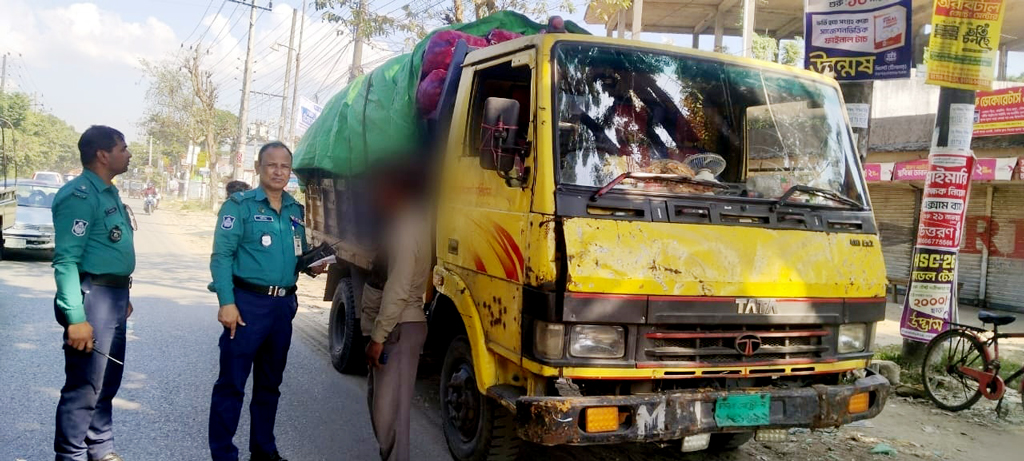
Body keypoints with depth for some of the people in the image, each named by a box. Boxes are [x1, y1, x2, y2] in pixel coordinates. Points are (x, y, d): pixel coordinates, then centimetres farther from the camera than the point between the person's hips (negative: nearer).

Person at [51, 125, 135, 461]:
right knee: (84, 387, -2)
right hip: (92, 297, -10)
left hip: (113, 297, 10)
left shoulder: (109, 193, 14)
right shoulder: (80, 195, -16)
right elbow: (65, 261, -21)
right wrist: (75, 318, -26)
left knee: (107, 383, 18)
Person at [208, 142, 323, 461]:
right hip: (248, 302, -6)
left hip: (284, 304, 6)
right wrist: (226, 302, -19)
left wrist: (312, 264, 0)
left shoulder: (295, 210, 11)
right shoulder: (240, 205, -6)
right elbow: (222, 255, -12)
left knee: (270, 383, 16)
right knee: (232, 382, -2)